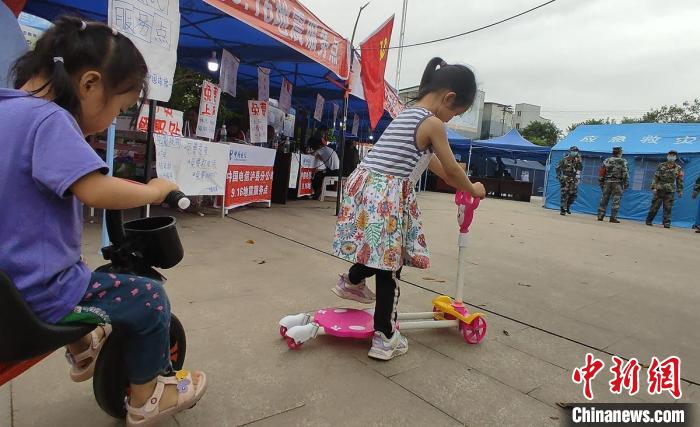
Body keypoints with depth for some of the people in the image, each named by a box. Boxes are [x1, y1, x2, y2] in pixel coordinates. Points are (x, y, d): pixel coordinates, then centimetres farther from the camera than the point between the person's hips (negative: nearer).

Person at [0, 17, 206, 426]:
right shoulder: (48, 118, -22)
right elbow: (96, 190, -34)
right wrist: (154, 191, -19)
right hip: (35, 296, -10)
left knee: (81, 275, 36)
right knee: (150, 298, 2)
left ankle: (82, 350, 47)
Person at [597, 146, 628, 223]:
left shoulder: (606, 161, 7)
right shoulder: (622, 162, -2)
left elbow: (601, 173, 6)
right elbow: (625, 174, -7)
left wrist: (601, 183, 13)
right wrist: (626, 183, -1)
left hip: (607, 182, 3)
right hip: (617, 183, -3)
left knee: (604, 199, 8)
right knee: (616, 201, -1)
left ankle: (600, 216, 6)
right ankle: (613, 218, -4)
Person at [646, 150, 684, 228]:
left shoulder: (678, 168, 6)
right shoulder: (661, 166, 3)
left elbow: (680, 181, 8)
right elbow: (655, 177, 2)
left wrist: (680, 191, 4)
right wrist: (654, 187, -7)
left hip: (670, 191, 1)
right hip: (659, 190, -1)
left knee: (668, 208, 0)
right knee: (654, 206, 1)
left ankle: (667, 223, 6)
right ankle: (649, 221, 11)